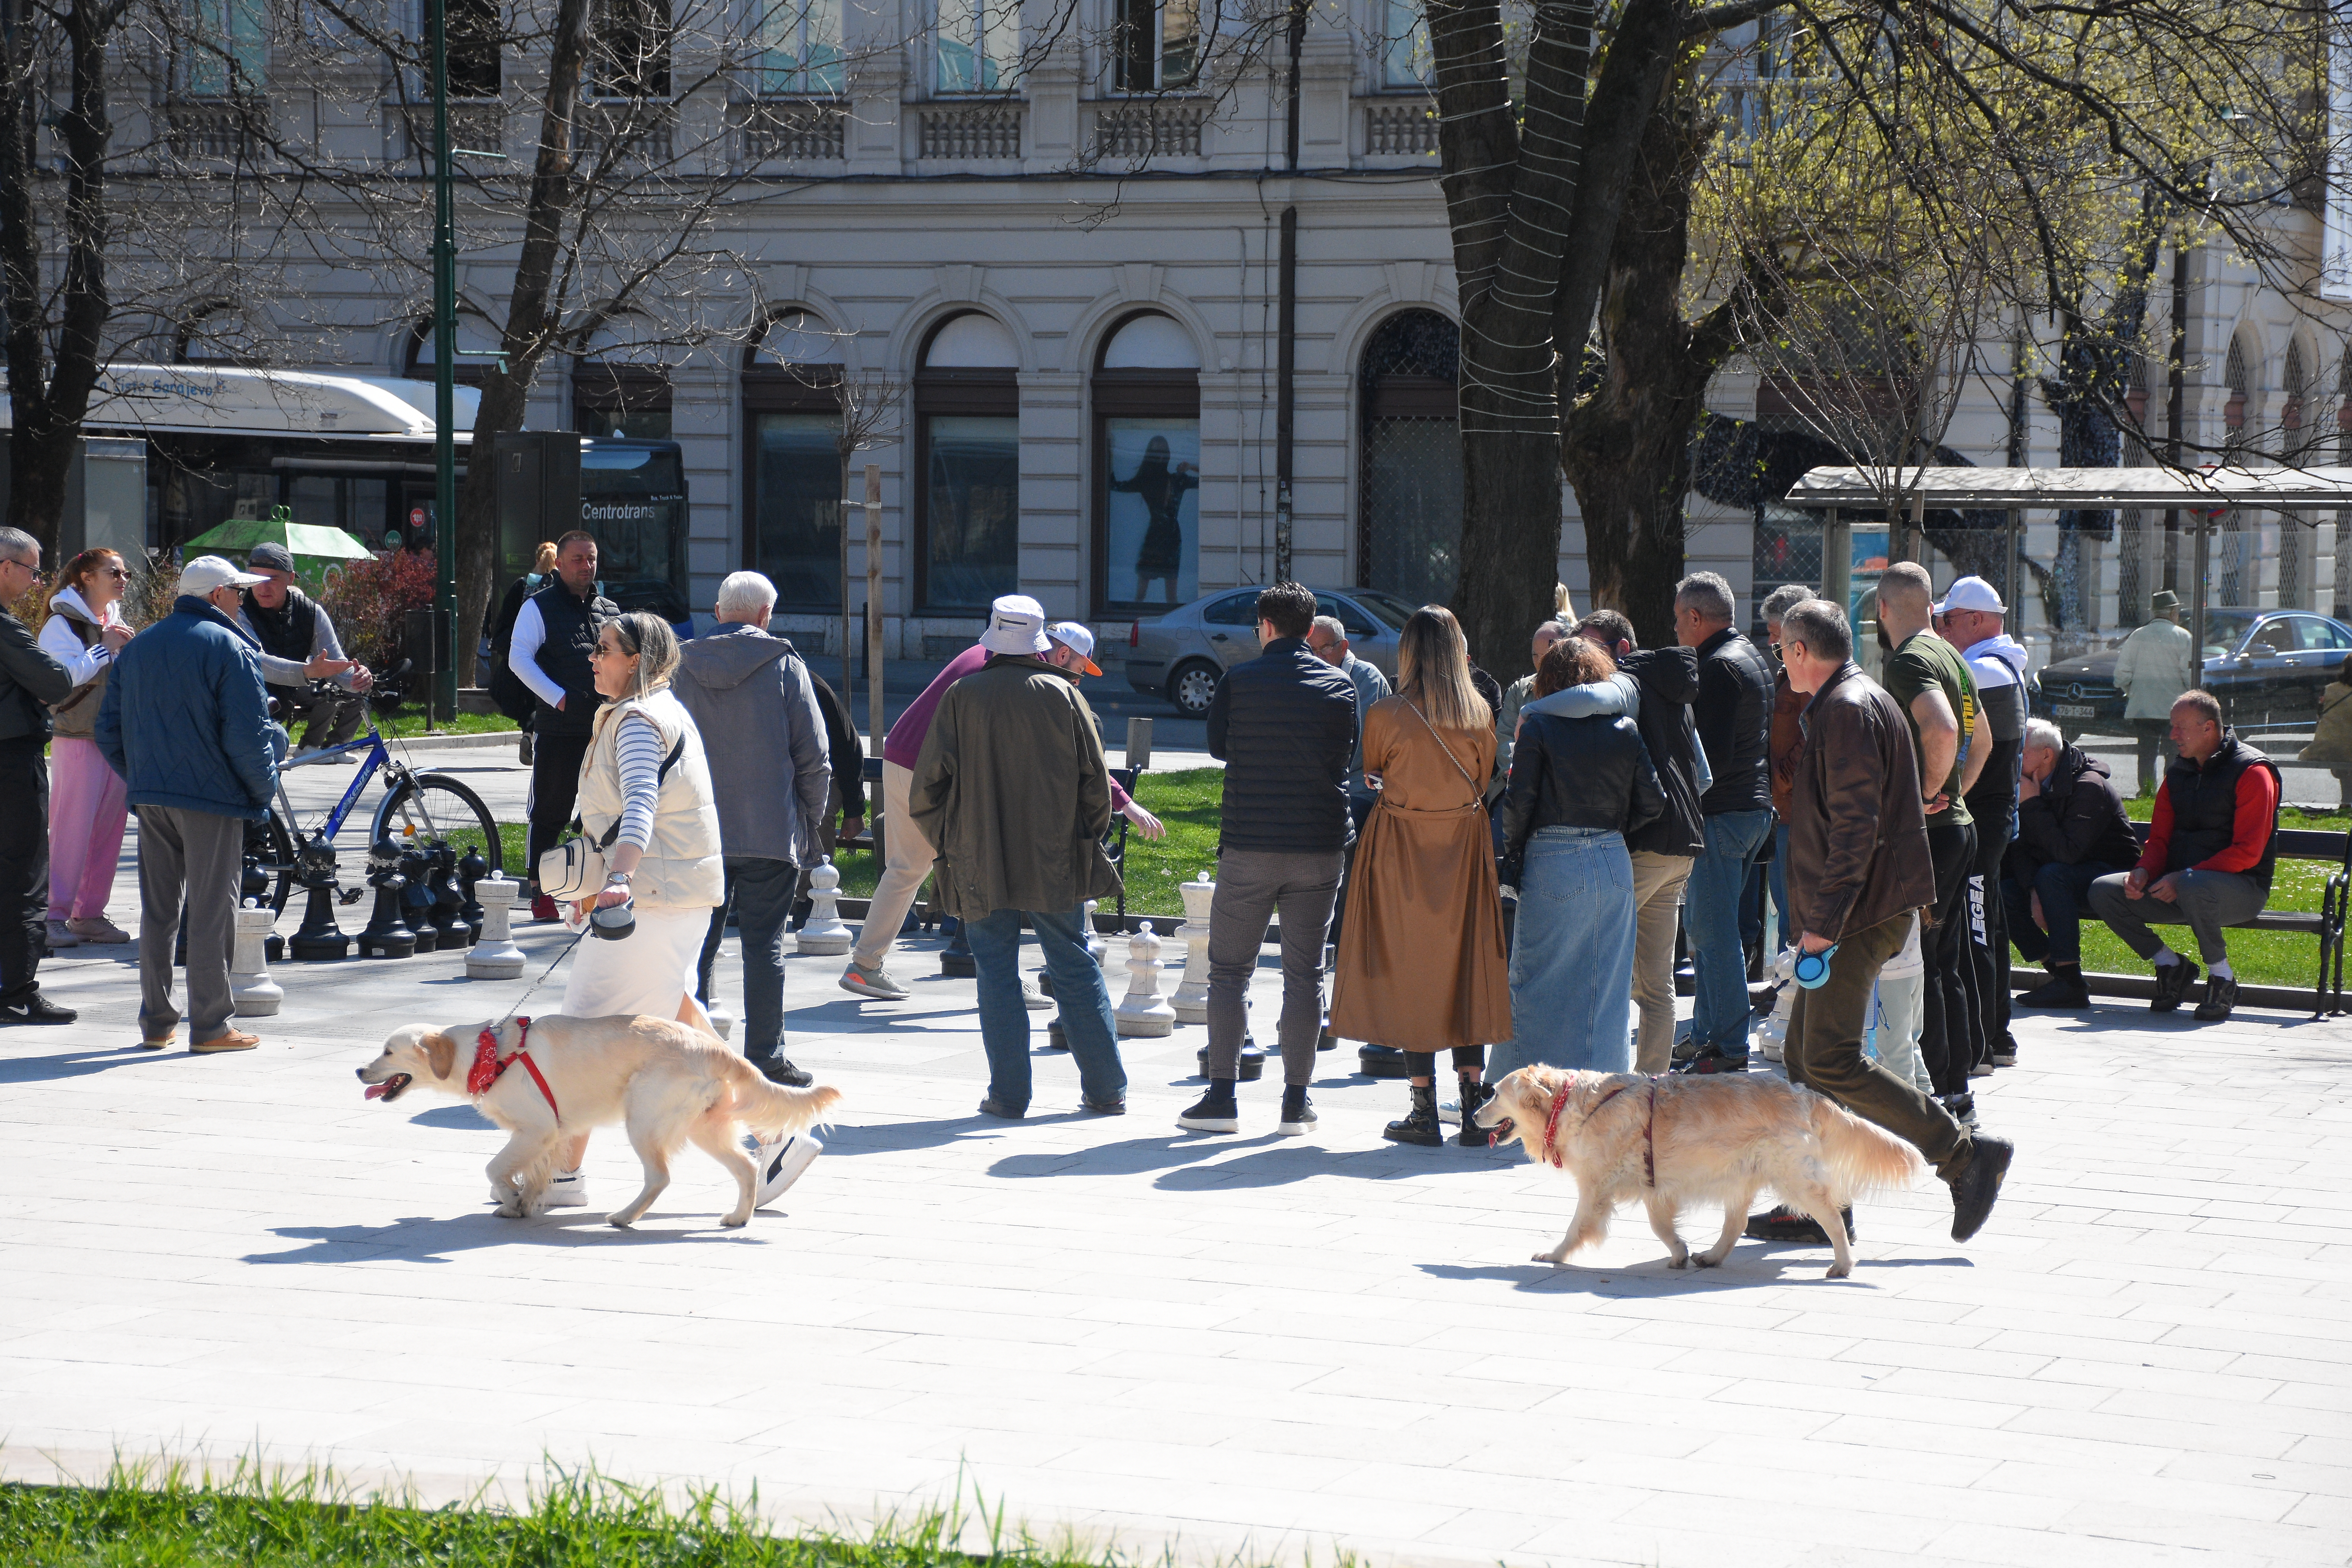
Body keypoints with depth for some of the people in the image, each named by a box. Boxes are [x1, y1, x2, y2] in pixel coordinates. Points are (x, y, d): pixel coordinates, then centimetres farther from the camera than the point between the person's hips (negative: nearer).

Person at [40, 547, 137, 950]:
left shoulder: (115, 622, 19)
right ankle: (56, 915, -4)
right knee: (71, 829, -8)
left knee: (109, 828, 7)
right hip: (78, 739, -8)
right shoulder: (62, 623, -6)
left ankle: (90, 913, 14)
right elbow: (63, 676, -19)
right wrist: (104, 647, -13)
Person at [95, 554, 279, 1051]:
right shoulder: (228, 649, -9)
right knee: (212, 912, -1)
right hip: (212, 797, -6)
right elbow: (248, 734, -15)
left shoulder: (135, 648, 14)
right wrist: (263, 789, -1)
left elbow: (109, 730, 16)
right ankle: (210, 1025, 1)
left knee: (158, 911, 13)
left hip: (150, 799, 7)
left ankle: (156, 1022, 16)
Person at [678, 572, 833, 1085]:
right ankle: (766, 1058, 2)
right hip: (769, 831, -3)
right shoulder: (784, 666, -4)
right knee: (765, 946, 2)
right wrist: (809, 820, 8)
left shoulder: (682, 668, 5)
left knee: (696, 945, 9)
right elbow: (814, 758, -4)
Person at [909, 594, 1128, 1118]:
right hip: (1056, 861, 1)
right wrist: (1084, 840, 16)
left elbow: (928, 788, -3)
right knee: (1075, 969, 9)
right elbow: (1096, 783, 1)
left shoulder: (961, 697, -3)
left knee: (997, 976, 5)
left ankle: (1009, 1094, 2)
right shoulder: (1063, 696, 0)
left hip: (981, 865, -1)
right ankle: (1107, 1090, 12)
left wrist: (948, 843, 13)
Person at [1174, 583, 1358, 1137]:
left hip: (1249, 846, -2)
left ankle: (1222, 1097, 3)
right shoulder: (1341, 686, 1)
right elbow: (1348, 755, 12)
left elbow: (1217, 745, 9)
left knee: (1229, 971, 7)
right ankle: (1296, 1102, 7)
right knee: (1305, 973, 7)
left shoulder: (1240, 680, -4)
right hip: (1319, 847, 2)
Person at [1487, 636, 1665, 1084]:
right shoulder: (1625, 729, 4)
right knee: (1604, 985, 9)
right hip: (1614, 864, 3)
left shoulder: (1539, 725, -5)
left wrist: (1512, 855, 6)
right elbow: (1652, 803, 4)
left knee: (1535, 983, 4)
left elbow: (1519, 802, -8)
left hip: (1552, 866, -3)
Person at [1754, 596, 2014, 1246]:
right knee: (1807, 1055, 11)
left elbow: (1857, 827, -22)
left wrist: (1823, 922, -24)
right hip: (1849, 916, 11)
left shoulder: (1849, 710, -14)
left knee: (1831, 1064, -13)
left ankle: (1967, 1154, -11)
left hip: (1861, 916, -11)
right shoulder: (1849, 703, 20)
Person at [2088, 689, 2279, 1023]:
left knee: (2194, 889, -41)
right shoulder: (2179, 772, 13)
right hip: (2180, 885, 7)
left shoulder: (2251, 772, -9)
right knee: (2103, 891, -13)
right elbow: (2160, 838, 15)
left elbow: (2248, 852, -17)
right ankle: (2170, 966, 3)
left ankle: (2222, 977, -17)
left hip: (2240, 888, -7)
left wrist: (2184, 877, -24)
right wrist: (2144, 870, -9)